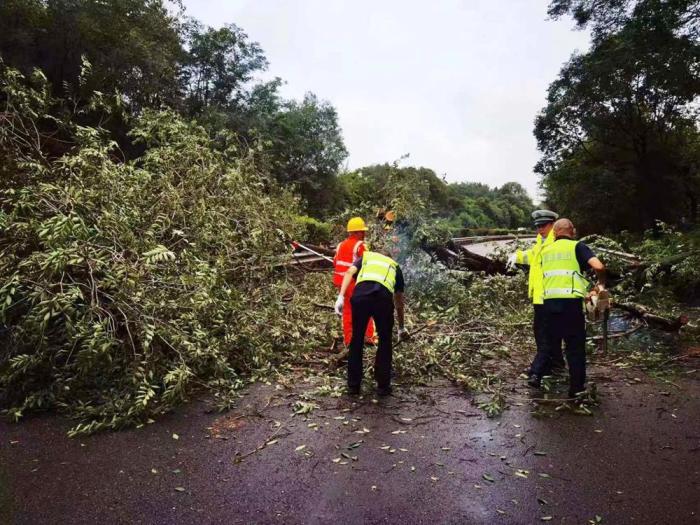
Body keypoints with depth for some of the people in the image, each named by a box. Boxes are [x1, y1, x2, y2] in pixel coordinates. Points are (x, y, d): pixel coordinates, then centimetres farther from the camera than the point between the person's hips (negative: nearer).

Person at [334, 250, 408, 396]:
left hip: (360, 294, 0)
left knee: (357, 339, 18)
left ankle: (353, 385, 26)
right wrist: (401, 328, 52)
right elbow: (399, 303, 41)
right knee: (385, 341, 21)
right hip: (383, 297, 0)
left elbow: (349, 272, 11)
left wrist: (341, 296, 1)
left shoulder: (365, 256, 35)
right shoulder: (395, 266, 36)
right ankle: (383, 386, 26)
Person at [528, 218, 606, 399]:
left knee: (551, 342, 17)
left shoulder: (545, 250, 16)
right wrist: (601, 283, 9)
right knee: (575, 346, 9)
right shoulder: (577, 247, 3)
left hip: (549, 301, 4)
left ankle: (536, 374, 2)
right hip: (570, 302, -3)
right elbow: (599, 266, -12)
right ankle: (576, 387, 15)